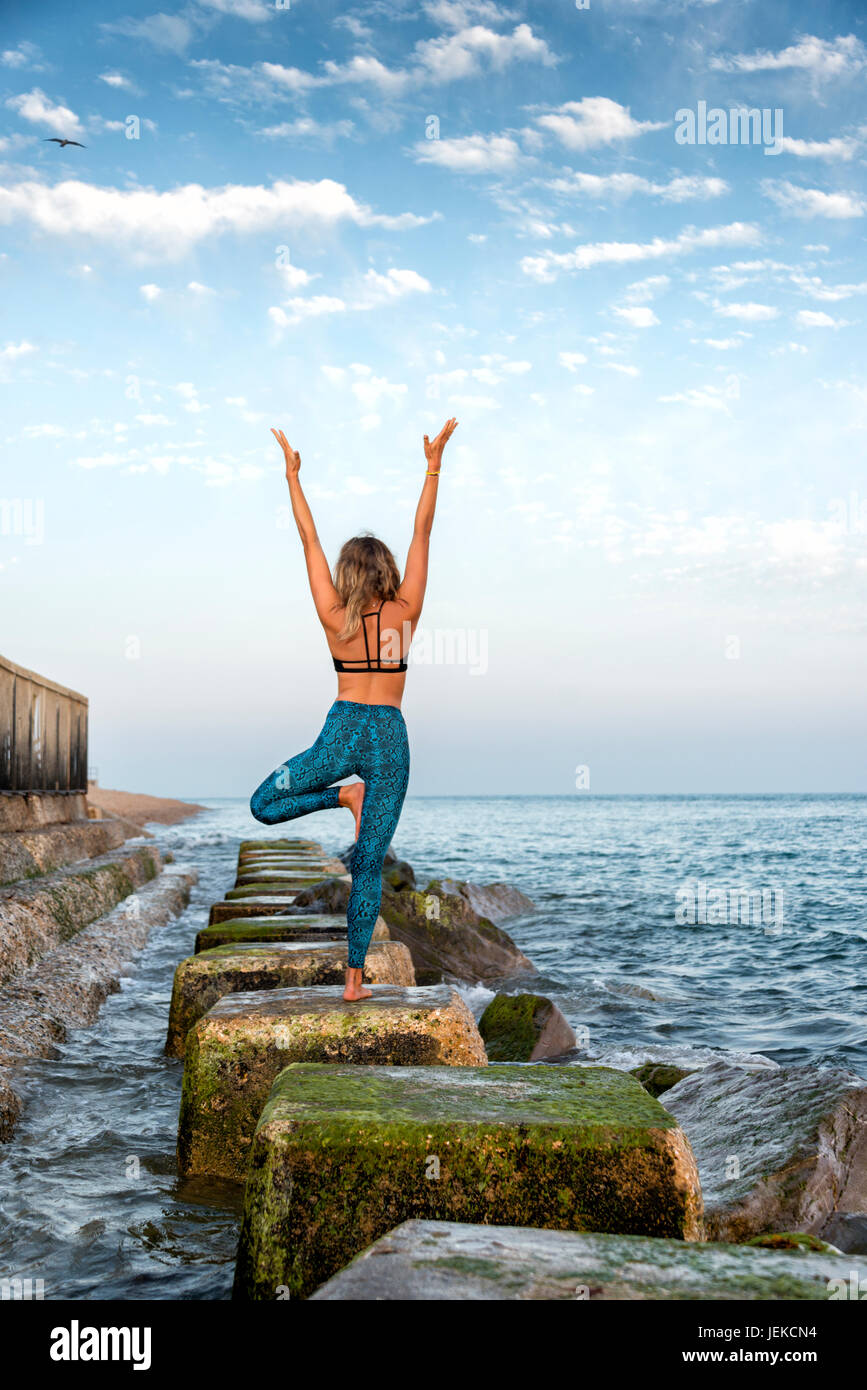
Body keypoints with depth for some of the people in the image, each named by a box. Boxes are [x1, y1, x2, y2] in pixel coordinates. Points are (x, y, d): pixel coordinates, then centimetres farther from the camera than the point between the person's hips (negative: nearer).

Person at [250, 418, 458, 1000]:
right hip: (389, 738, 1)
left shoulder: (334, 616, -1)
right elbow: (422, 535, 3)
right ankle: (355, 977, 2)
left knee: (264, 805, 17)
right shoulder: (406, 613, -1)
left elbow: (309, 539, 5)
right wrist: (434, 466, 5)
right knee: (369, 866, 4)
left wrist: (293, 475, 11)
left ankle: (345, 794, -5)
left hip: (342, 731, -1)